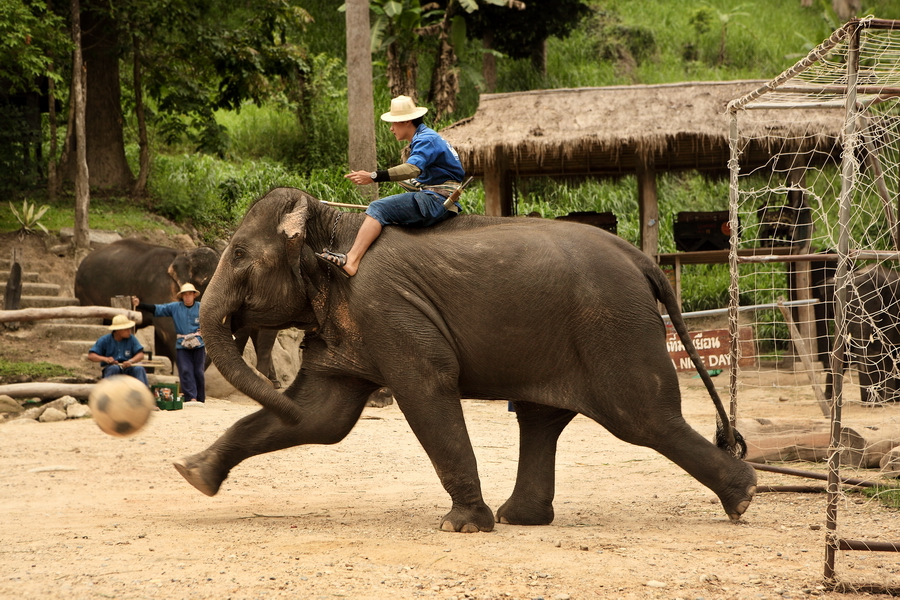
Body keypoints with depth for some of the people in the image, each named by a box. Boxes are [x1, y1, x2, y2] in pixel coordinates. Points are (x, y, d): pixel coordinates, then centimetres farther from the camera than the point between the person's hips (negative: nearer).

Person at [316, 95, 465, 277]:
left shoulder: (426, 139, -12)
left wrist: (374, 177, -36)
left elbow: (412, 169, -30)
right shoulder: (421, 139, 22)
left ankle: (351, 261, -33)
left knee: (378, 209, -19)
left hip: (436, 200, -11)